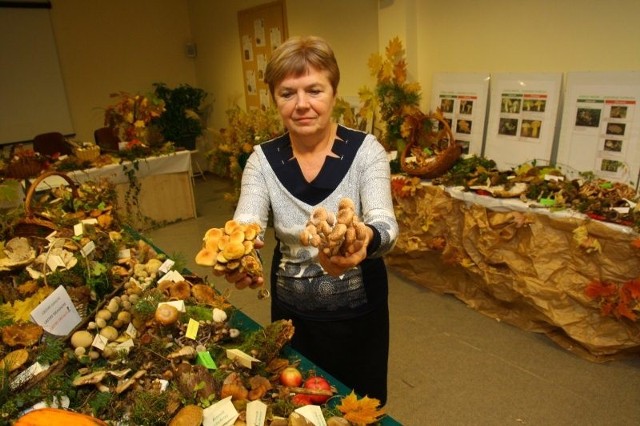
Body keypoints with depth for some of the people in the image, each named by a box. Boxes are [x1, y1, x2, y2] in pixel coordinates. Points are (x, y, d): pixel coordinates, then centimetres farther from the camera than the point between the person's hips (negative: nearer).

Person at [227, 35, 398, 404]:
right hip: (292, 311, 2)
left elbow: (386, 225, -27)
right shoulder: (263, 159, -8)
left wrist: (365, 241, -51)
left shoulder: (365, 149, -15)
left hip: (358, 308, -1)